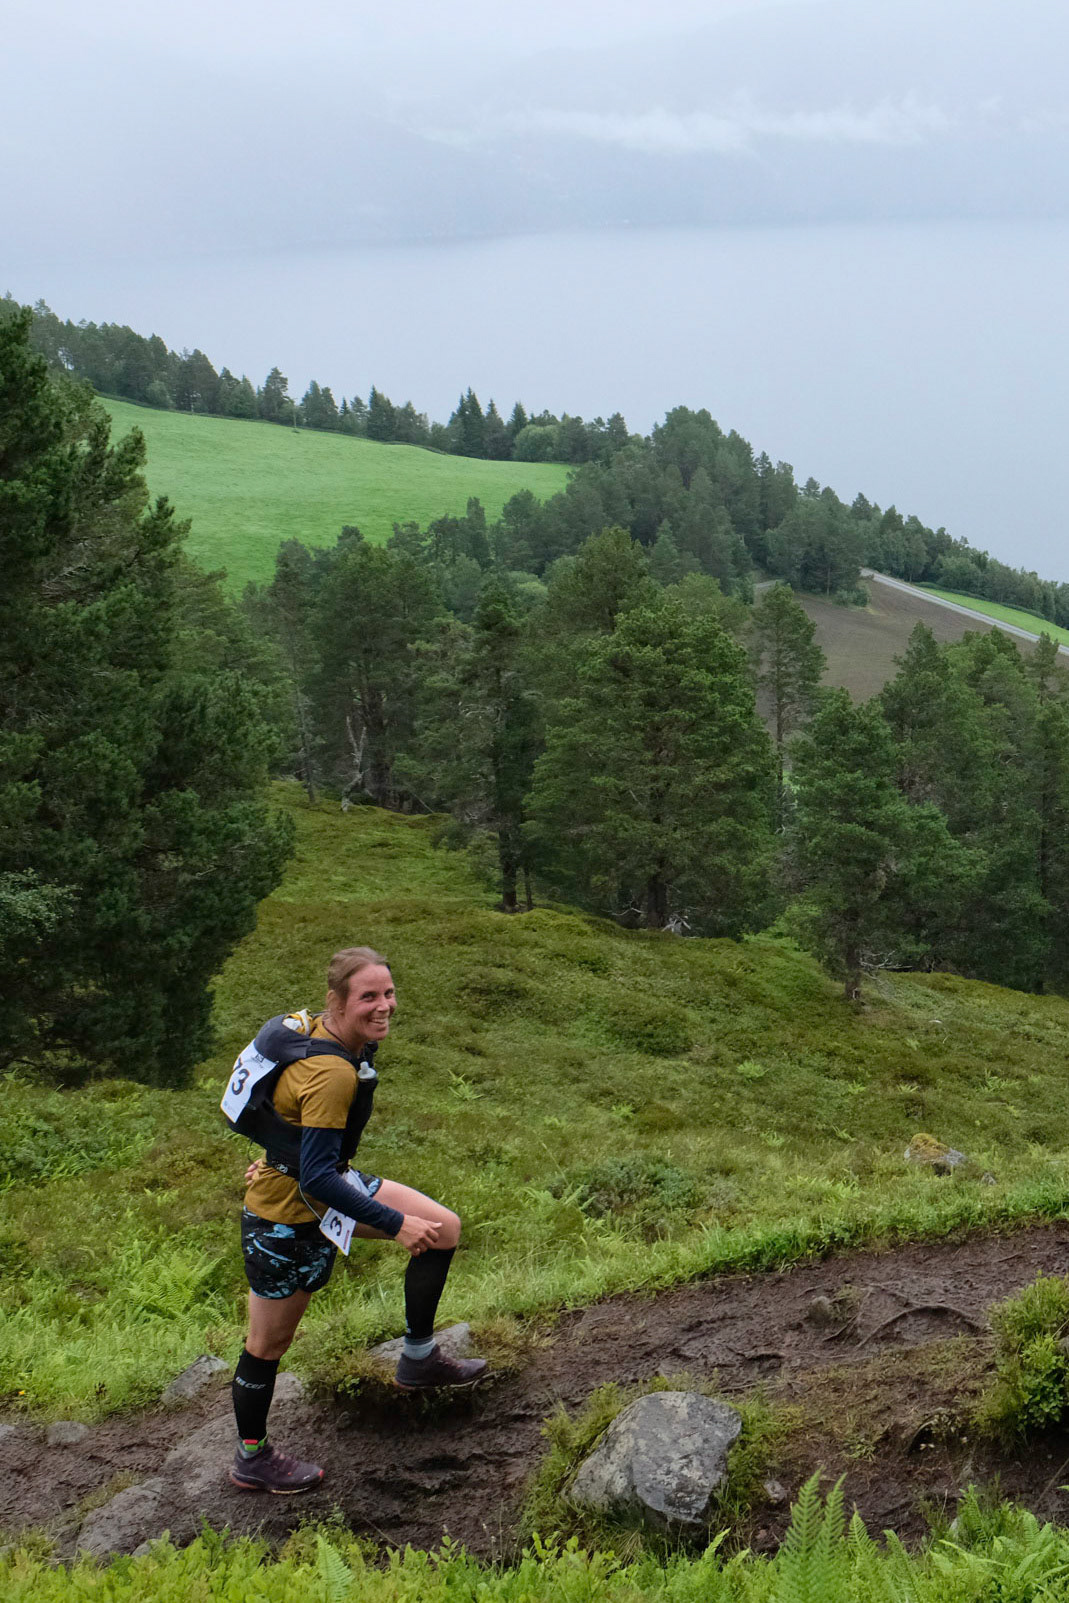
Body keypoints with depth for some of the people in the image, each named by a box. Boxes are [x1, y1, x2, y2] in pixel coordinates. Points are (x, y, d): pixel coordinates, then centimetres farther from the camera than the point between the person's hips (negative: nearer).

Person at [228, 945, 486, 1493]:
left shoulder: (314, 1027, -6)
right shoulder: (332, 1073, -33)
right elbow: (317, 1180, -34)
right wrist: (396, 1225, -29)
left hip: (325, 1185, 9)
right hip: (287, 1217, -9)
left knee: (444, 1228, 5)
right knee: (269, 1342, 9)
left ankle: (418, 1358, 19)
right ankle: (251, 1460, 29)